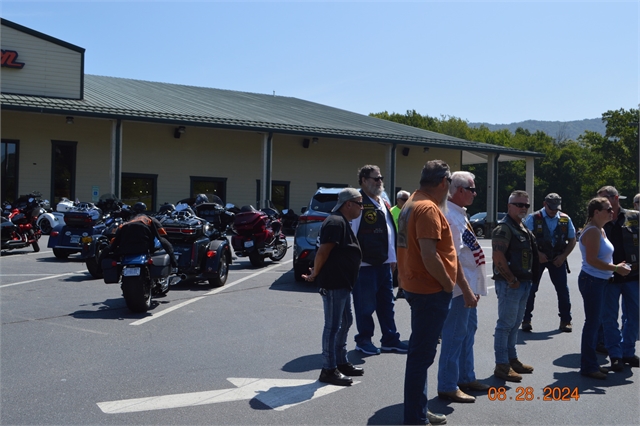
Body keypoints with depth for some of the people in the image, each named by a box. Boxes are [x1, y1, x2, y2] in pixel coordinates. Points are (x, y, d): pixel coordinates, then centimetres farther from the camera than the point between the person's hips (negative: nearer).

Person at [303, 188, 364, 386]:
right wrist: (315, 274, -11)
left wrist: (316, 272, 17)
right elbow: (323, 252, -22)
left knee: (345, 322, 18)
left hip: (342, 283, 11)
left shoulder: (342, 222, 17)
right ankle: (328, 370, 4)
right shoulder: (336, 222, -17)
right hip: (333, 283, -11)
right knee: (333, 326, -4)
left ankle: (341, 362, 29)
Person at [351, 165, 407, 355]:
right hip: (365, 263, -8)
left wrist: (392, 257, 17)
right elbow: (350, 232, -15)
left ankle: (390, 339, 23)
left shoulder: (384, 204, 16)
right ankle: (364, 340, 15)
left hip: (383, 263, 8)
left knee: (387, 303, 13)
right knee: (365, 304, 2)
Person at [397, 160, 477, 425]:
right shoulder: (429, 208, -19)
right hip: (430, 290, -10)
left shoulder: (413, 203, 14)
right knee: (422, 354, -3)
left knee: (420, 352, 18)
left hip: (418, 287, 10)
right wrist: (449, 284, -11)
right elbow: (429, 256, -27)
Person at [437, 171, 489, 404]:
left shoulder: (459, 214, 13)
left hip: (469, 285, 11)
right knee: (455, 334, -3)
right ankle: (448, 386, 6)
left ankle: (466, 378, 33)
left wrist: (472, 287, 19)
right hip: (460, 286, -11)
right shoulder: (450, 215, -19)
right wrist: (465, 286, -22)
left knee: (468, 330, 19)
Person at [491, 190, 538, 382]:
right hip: (510, 284, -10)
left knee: (515, 323, 17)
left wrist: (528, 278, 15)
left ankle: (512, 359, 28)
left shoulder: (523, 228, 16)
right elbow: (498, 257, -24)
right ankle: (502, 365, 2)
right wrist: (512, 280, -18)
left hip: (523, 283, 10)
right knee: (505, 324, -4)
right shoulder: (504, 228, -15)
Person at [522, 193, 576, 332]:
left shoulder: (565, 219, 6)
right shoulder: (533, 218, -3)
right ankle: (526, 320, 6)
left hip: (558, 259, 2)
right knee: (531, 289, -3)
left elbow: (572, 240, 12)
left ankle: (565, 321, 16)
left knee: (563, 290, 2)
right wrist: (538, 254, -13)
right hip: (537, 258, -2)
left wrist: (563, 256, -1)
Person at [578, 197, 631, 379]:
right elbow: (592, 260, -24)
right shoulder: (592, 231, -18)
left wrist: (616, 266, 8)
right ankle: (588, 366, 5)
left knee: (595, 322, 15)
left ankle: (591, 364, 25)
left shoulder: (600, 230, 13)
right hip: (592, 281, -10)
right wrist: (616, 268, -18)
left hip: (600, 281, 10)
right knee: (592, 323, -4)